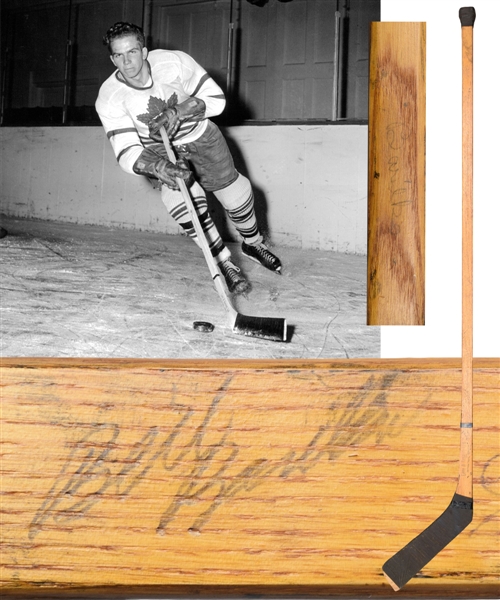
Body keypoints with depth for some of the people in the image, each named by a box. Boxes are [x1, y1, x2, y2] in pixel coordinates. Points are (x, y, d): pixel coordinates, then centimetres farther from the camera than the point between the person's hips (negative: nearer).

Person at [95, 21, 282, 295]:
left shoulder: (173, 62, -25)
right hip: (155, 150, -1)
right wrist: (157, 167, -52)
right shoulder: (109, 98, -25)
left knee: (236, 196, 2)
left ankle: (253, 244, 37)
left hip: (198, 135, 1)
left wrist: (178, 111, -35)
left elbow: (216, 99, -19)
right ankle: (224, 262, -8)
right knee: (181, 196, -27)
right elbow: (126, 153, -32)